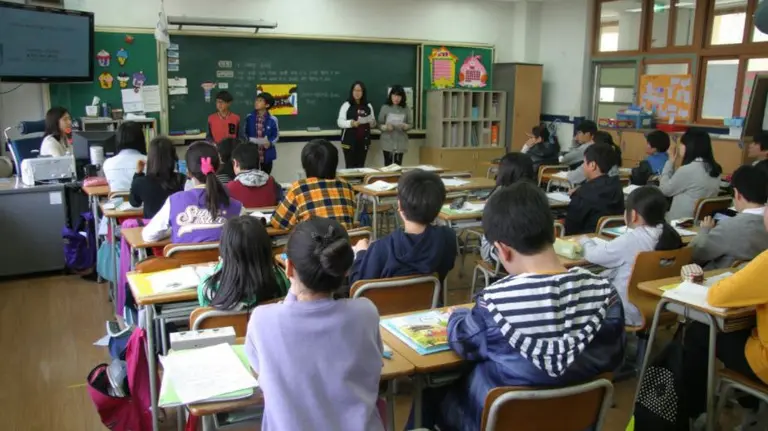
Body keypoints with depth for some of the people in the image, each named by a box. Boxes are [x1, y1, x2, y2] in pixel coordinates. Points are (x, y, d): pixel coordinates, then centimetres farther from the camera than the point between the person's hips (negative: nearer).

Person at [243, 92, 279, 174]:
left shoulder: (272, 120, -6)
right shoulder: (249, 118, 0)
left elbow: (276, 135, 2)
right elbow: (245, 133, 9)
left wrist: (270, 143, -16)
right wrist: (249, 140, -10)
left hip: (267, 154, -1)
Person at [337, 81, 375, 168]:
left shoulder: (368, 106, 11)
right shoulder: (346, 105, 0)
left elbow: (373, 124, 18)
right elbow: (340, 122, -7)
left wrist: (371, 121, -5)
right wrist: (351, 123, -25)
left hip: (363, 141, 3)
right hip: (349, 141, -3)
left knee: (360, 167, 4)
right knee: (350, 167, -7)